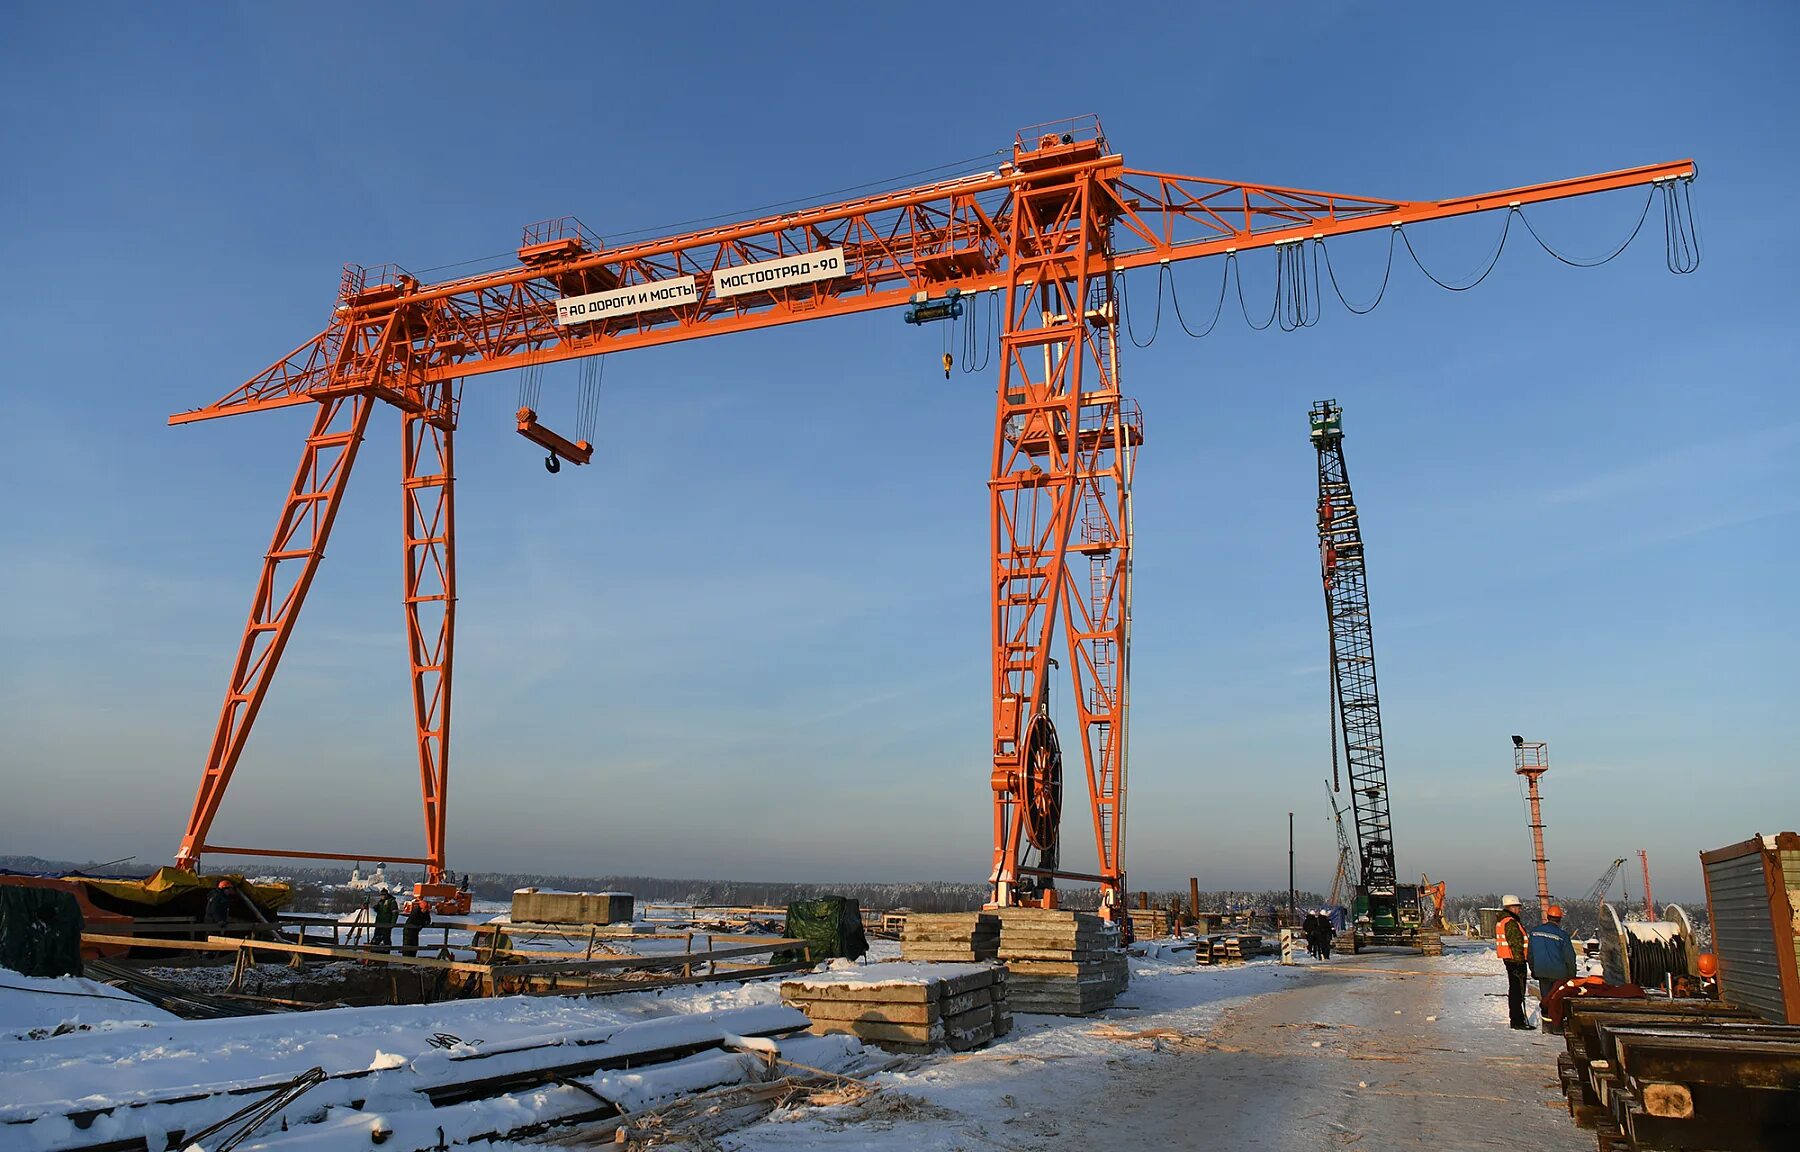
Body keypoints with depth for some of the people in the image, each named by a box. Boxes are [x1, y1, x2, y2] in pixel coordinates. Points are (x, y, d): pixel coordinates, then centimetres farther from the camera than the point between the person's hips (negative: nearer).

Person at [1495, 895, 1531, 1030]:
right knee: (1517, 991, -6)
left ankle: (1518, 1019, 25)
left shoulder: (1502, 921, 17)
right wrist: (1520, 963, -23)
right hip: (1515, 960, -11)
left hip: (1509, 959, 11)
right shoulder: (1511, 923, -18)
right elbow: (1516, 944, -22)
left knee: (1515, 990, 17)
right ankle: (1517, 1021, -3)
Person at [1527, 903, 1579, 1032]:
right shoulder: (1562, 935, -12)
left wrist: (1534, 970, 19)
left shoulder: (1535, 931, 2)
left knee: (1545, 996, 12)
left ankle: (1547, 1026, 13)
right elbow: (1570, 957, -6)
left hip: (1541, 972, 4)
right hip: (1558, 973, -4)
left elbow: (1530, 953, 9)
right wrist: (1572, 975, 5)